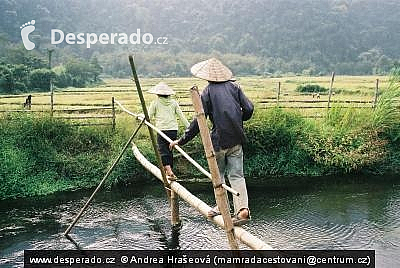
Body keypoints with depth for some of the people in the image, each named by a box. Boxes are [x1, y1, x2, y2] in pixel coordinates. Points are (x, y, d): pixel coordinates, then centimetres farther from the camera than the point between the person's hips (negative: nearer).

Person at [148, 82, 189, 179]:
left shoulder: (155, 103, 2)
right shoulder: (173, 102, 10)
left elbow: (149, 117, 5)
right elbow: (181, 116, 8)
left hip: (162, 130, -4)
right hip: (174, 130, 4)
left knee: (163, 152, -3)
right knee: (169, 151, 18)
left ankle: (169, 172, -18)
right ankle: (168, 170, 28)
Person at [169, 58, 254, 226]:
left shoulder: (208, 92, -3)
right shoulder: (233, 86, 7)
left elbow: (199, 121, -8)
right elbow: (249, 109, 3)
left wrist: (182, 140, -3)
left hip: (219, 139, -3)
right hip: (237, 139, 3)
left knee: (218, 173, 17)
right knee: (236, 175, 6)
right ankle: (242, 208, -7)